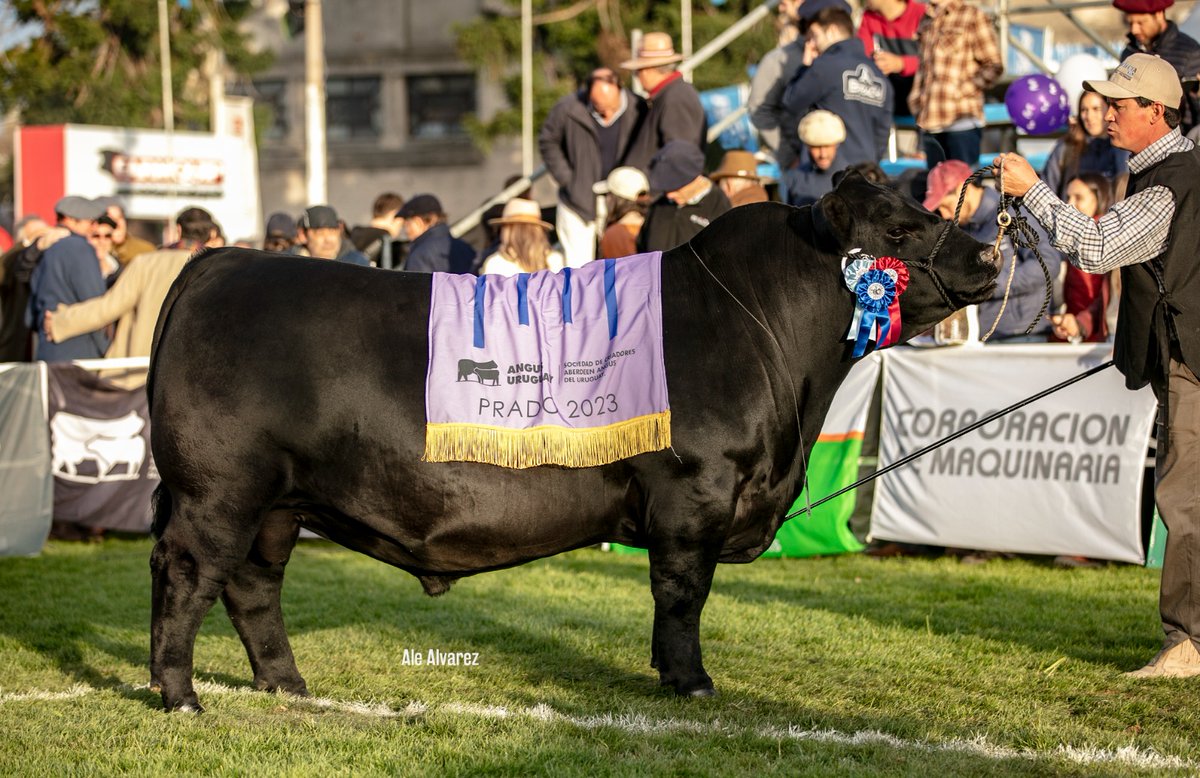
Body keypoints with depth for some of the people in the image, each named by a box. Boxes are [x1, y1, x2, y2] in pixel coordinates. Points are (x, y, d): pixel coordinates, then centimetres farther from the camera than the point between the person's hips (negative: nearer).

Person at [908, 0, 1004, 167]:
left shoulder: (973, 17, 0)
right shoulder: (926, 22, 18)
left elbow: (993, 66, -2)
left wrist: (963, 91, -8)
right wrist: (916, 100, 14)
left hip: (962, 121, -6)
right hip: (930, 123, 6)